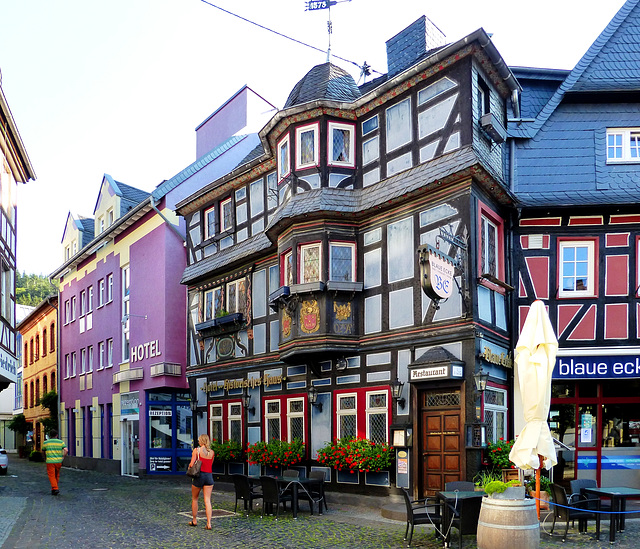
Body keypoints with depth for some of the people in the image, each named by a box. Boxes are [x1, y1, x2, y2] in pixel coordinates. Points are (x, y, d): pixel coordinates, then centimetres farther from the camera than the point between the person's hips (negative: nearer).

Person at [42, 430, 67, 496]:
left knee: (52, 476, 0)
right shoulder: (61, 442, 2)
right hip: (58, 461, 2)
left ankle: (55, 488, -13)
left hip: (50, 461, -2)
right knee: (57, 475, 18)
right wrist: (63, 458, 0)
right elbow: (66, 450, -9)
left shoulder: (46, 442, 2)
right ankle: (54, 488, 25)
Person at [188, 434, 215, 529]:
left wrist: (190, 465, 12)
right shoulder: (212, 452, 6)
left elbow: (191, 465, -9)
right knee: (207, 500, 1)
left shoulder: (196, 450, -6)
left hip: (199, 475, -3)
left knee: (194, 499, 17)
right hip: (209, 476, 3)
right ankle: (209, 523, -8)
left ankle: (194, 521, 27)